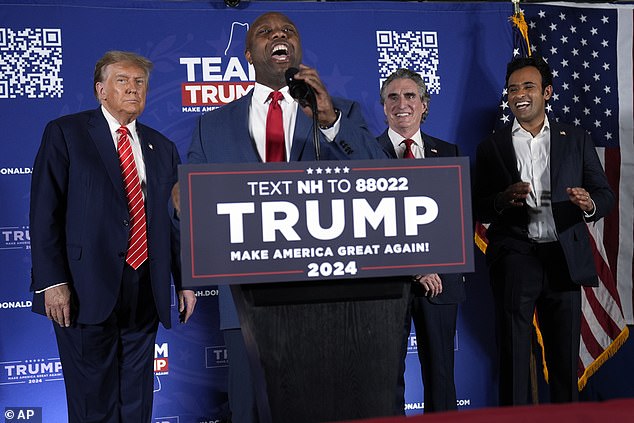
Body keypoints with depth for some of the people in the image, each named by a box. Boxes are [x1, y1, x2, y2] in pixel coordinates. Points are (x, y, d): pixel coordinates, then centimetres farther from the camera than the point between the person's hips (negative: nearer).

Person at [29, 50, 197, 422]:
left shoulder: (162, 148, 15)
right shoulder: (65, 133, 1)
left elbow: (175, 219, 15)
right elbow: (45, 213, -5)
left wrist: (185, 282, 11)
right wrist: (52, 281, -13)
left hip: (145, 291, 4)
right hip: (86, 291, -4)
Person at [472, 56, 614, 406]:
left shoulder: (576, 140, 11)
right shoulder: (492, 147, 10)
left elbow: (605, 194, 8)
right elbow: (479, 210, 8)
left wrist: (589, 204, -15)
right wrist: (503, 200, -13)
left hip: (564, 258, 1)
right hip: (515, 258, 0)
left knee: (565, 357, 6)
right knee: (513, 356, 3)